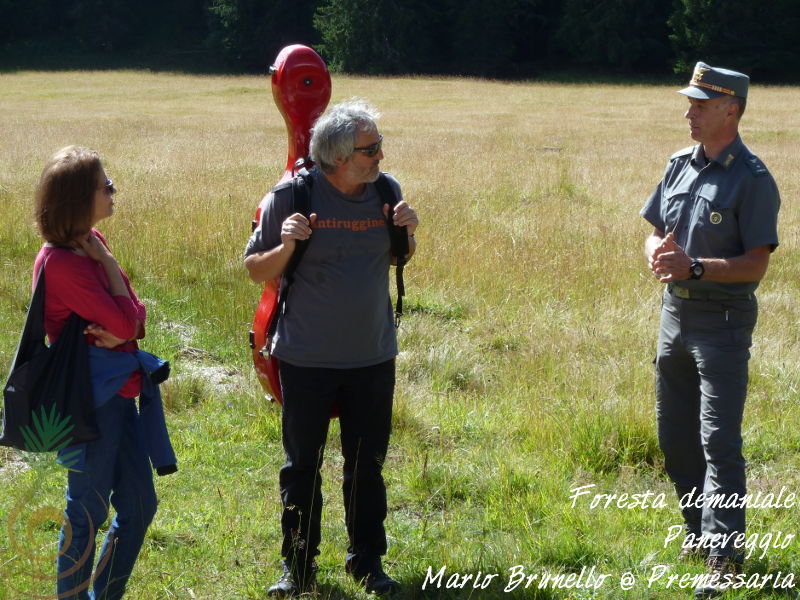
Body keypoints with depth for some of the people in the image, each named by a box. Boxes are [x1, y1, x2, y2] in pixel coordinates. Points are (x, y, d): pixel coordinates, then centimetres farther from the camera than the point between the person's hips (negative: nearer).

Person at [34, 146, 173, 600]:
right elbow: (126, 320, -19)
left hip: (117, 390, 9)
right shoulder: (62, 263, -22)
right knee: (88, 510, 4)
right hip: (89, 396, -9)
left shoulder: (88, 244, 6)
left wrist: (122, 330, -16)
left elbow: (135, 313, 6)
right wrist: (108, 263, -11)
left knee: (139, 504, 14)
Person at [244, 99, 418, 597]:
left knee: (367, 463, 12)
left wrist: (408, 232, -7)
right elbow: (256, 270, -7)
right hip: (308, 360, -3)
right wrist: (285, 246, -26)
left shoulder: (386, 190, -2)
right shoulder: (292, 197, -14)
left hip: (373, 356, 3)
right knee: (302, 465, 8)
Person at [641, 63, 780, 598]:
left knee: (719, 441, -10)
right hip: (675, 314, 8)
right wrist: (658, 253, -7)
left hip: (723, 322, -7)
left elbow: (756, 264, -16)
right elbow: (656, 231, 16)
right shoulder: (680, 165, 9)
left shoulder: (752, 179, -12)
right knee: (675, 436, 14)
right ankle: (702, 531, 30)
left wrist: (694, 267, -25)